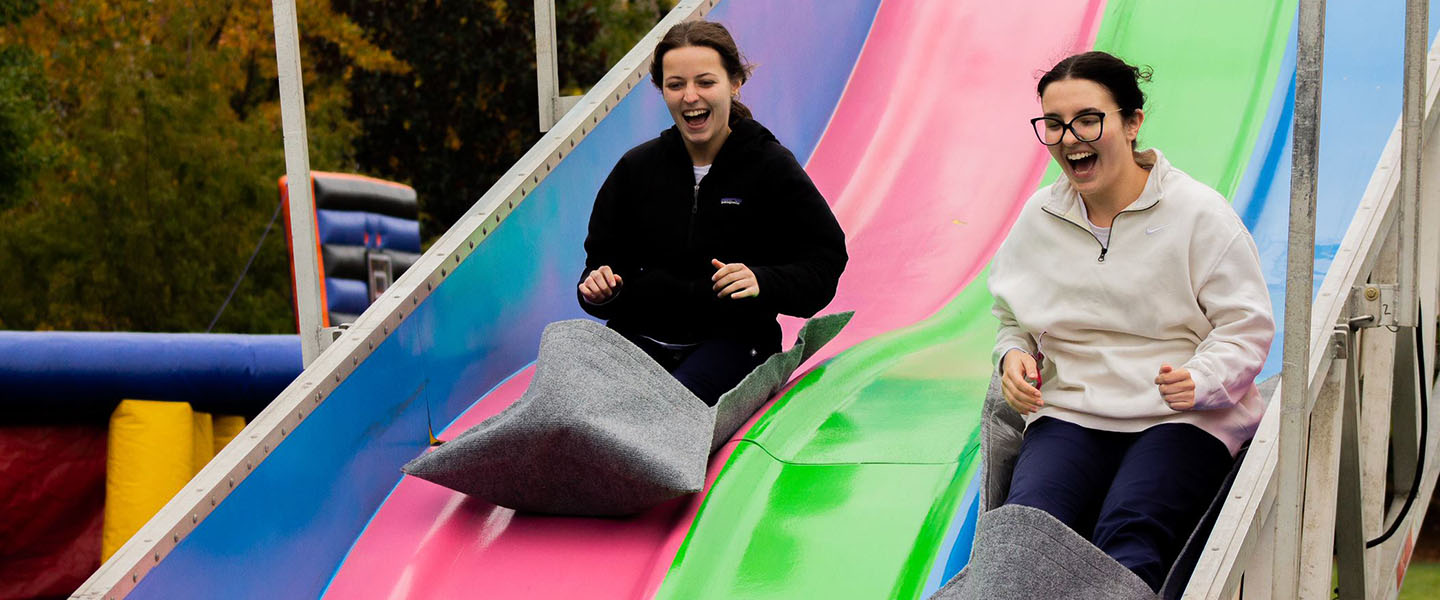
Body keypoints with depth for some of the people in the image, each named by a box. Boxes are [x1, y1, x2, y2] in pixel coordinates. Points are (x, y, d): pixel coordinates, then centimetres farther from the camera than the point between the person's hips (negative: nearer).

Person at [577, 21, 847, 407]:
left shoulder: (771, 167, 1)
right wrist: (600, 287, -4)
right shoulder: (637, 168, 11)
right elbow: (605, 256, 21)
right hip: (642, 336, 4)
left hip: (734, 337, -4)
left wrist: (762, 282, -20)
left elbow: (825, 261, -1)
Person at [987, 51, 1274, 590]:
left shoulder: (1199, 212, -1)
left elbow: (1247, 327, -1)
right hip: (1069, 415, 3)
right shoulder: (1038, 218, 12)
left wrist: (1200, 381, -21)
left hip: (1184, 420, -3)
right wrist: (1013, 355, 3)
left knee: (1127, 541, -32)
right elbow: (1013, 319, 27)